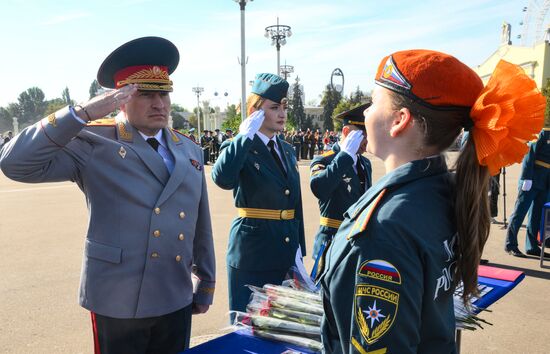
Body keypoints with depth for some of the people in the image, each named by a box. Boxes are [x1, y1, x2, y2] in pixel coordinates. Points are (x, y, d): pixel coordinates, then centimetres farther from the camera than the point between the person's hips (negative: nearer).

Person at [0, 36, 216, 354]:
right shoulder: (93, 143, -7)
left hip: (177, 302, 4)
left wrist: (205, 286, 15)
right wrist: (83, 113, -22)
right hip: (117, 303, -4)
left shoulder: (190, 151, 7)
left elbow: (201, 226, 10)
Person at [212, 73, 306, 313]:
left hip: (286, 256, 6)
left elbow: (296, 204, 14)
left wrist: (299, 252, 12)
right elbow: (222, 178, -32)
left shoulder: (287, 151, 11)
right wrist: (244, 136, -22)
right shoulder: (238, 147, -8)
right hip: (251, 256, -6)